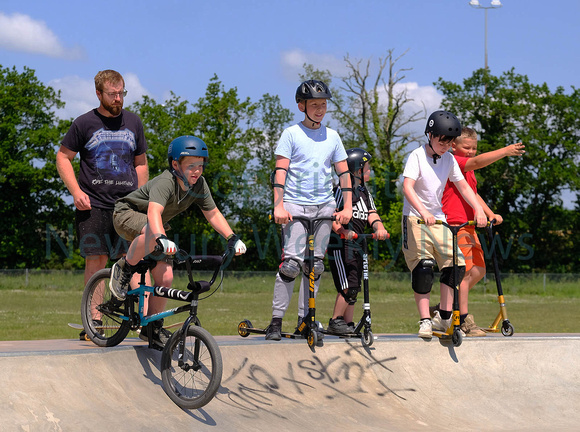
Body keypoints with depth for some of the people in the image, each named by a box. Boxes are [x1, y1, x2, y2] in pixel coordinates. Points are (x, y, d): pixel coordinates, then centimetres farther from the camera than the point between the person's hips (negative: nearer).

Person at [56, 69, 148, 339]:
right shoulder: (84, 124, 3)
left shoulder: (133, 122, 13)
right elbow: (63, 157, 7)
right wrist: (76, 191, -5)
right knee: (96, 261, -3)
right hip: (93, 205, -2)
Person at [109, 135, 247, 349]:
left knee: (165, 276, -9)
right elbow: (154, 212, -48)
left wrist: (232, 238, -13)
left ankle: (152, 327, 8)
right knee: (153, 233, -41)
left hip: (154, 225, 7)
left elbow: (213, 213, -1)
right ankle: (123, 270, -17)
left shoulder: (199, 184, -11)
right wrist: (162, 239, -66)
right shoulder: (165, 182, -33)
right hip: (127, 215, -7)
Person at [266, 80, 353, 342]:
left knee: (315, 265, 4)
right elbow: (280, 171, -4)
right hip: (295, 206, -4)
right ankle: (276, 320, -8)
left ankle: (305, 319, 12)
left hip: (324, 207, 4)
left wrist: (347, 206, 3)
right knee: (292, 263, -13)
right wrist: (278, 205, -14)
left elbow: (343, 172, 13)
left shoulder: (332, 136, 12)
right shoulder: (291, 134, 1)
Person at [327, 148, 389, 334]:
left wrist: (379, 228, -14)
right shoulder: (343, 189, -8)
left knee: (353, 289, 8)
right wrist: (342, 230, -32)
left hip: (356, 244, 9)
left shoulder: (365, 193, 18)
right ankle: (335, 321, -5)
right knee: (348, 287, -14)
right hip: (340, 244, -9)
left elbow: (371, 214, 7)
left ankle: (348, 324, 13)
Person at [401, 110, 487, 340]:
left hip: (438, 219, 6)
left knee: (455, 264, -4)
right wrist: (423, 212, -37)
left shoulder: (449, 159, 6)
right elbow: (407, 187, -23)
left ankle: (444, 317, 6)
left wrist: (478, 209, -6)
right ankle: (425, 320, -13)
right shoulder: (417, 156, -10)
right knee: (423, 267, -16)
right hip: (415, 218, -6)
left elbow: (463, 186, 10)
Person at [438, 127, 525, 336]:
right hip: (454, 224, -10)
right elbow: (478, 162, -26)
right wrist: (505, 151, -33)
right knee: (465, 270, -12)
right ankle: (465, 320, -9)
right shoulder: (453, 162, -10)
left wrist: (491, 214, 11)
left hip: (468, 225, 10)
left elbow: (473, 194, 24)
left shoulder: (467, 170, 23)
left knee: (478, 270, 11)